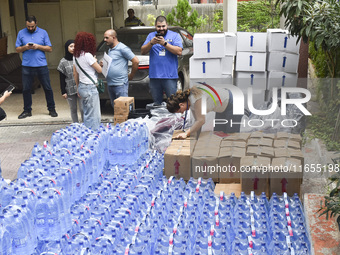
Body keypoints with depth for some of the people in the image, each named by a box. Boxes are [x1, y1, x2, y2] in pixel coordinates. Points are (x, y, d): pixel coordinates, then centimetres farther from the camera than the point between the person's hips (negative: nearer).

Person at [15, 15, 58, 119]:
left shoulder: (43, 32, 4)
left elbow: (49, 48, 2)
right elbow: (17, 49, 7)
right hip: (27, 66, 1)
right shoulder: (21, 33, 7)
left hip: (41, 65, -1)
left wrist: (38, 46, -13)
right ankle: (27, 110, 17)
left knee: (47, 88, 3)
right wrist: (25, 47, -12)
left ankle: (51, 109, 15)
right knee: (26, 89, 5)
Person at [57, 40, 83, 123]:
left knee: (83, 109, -4)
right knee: (73, 110, 8)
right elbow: (62, 79, 4)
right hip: (70, 90, 0)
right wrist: (63, 92, -1)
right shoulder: (63, 62, 2)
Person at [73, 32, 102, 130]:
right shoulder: (88, 55, -16)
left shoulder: (75, 56, 8)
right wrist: (95, 61, 8)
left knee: (86, 114, 18)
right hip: (90, 88, -9)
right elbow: (100, 70, -8)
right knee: (93, 115, -3)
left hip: (81, 87, 9)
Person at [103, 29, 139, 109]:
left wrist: (131, 75, -6)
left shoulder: (122, 48, -9)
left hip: (120, 85, -9)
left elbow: (136, 61, -13)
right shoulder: (110, 50, 18)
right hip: (110, 84, 9)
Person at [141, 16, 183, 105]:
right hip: (154, 75, 3)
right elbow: (143, 51, 7)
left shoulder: (174, 35, 6)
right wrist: (151, 43, -11)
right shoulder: (151, 35, 15)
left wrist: (164, 43, -15)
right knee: (156, 103, 8)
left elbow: (179, 52, -8)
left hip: (170, 75, -3)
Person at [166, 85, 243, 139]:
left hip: (232, 103, -10)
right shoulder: (188, 98, -5)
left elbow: (201, 120, -31)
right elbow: (197, 120, 2)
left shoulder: (197, 99, -34)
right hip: (223, 107, 10)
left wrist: (186, 133, -26)